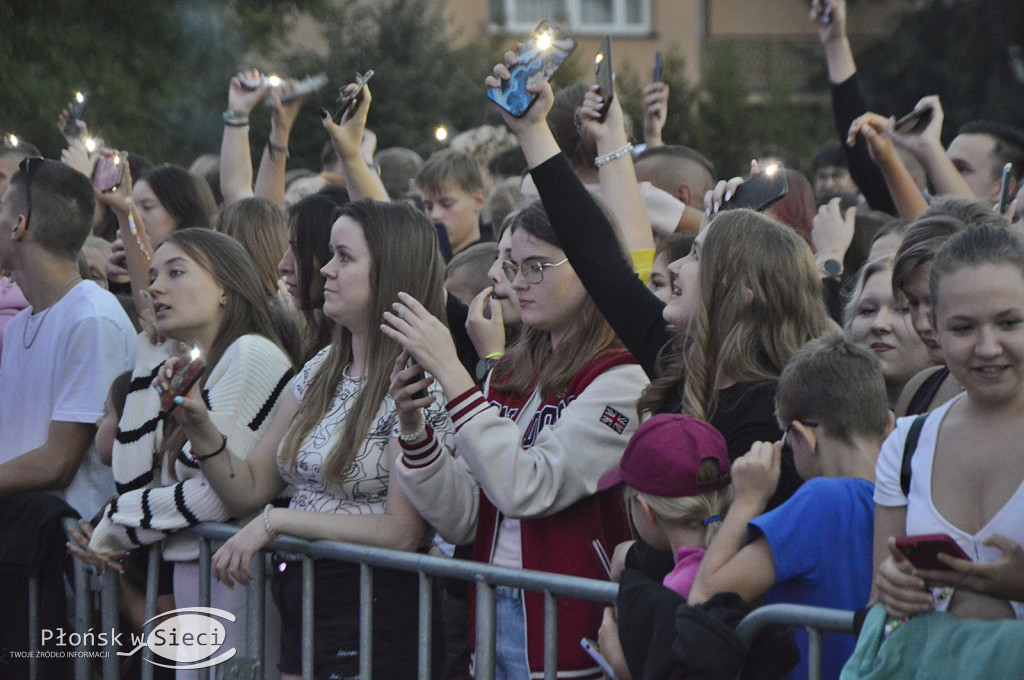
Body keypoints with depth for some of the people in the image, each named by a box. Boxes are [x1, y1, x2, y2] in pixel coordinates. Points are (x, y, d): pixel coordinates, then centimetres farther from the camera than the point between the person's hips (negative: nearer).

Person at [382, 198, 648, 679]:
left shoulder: (623, 379, -11)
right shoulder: (509, 374, 11)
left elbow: (527, 490, -23)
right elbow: (462, 520, 7)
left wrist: (450, 373, -21)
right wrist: (413, 424, -7)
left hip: (566, 632, -6)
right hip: (492, 617, 6)